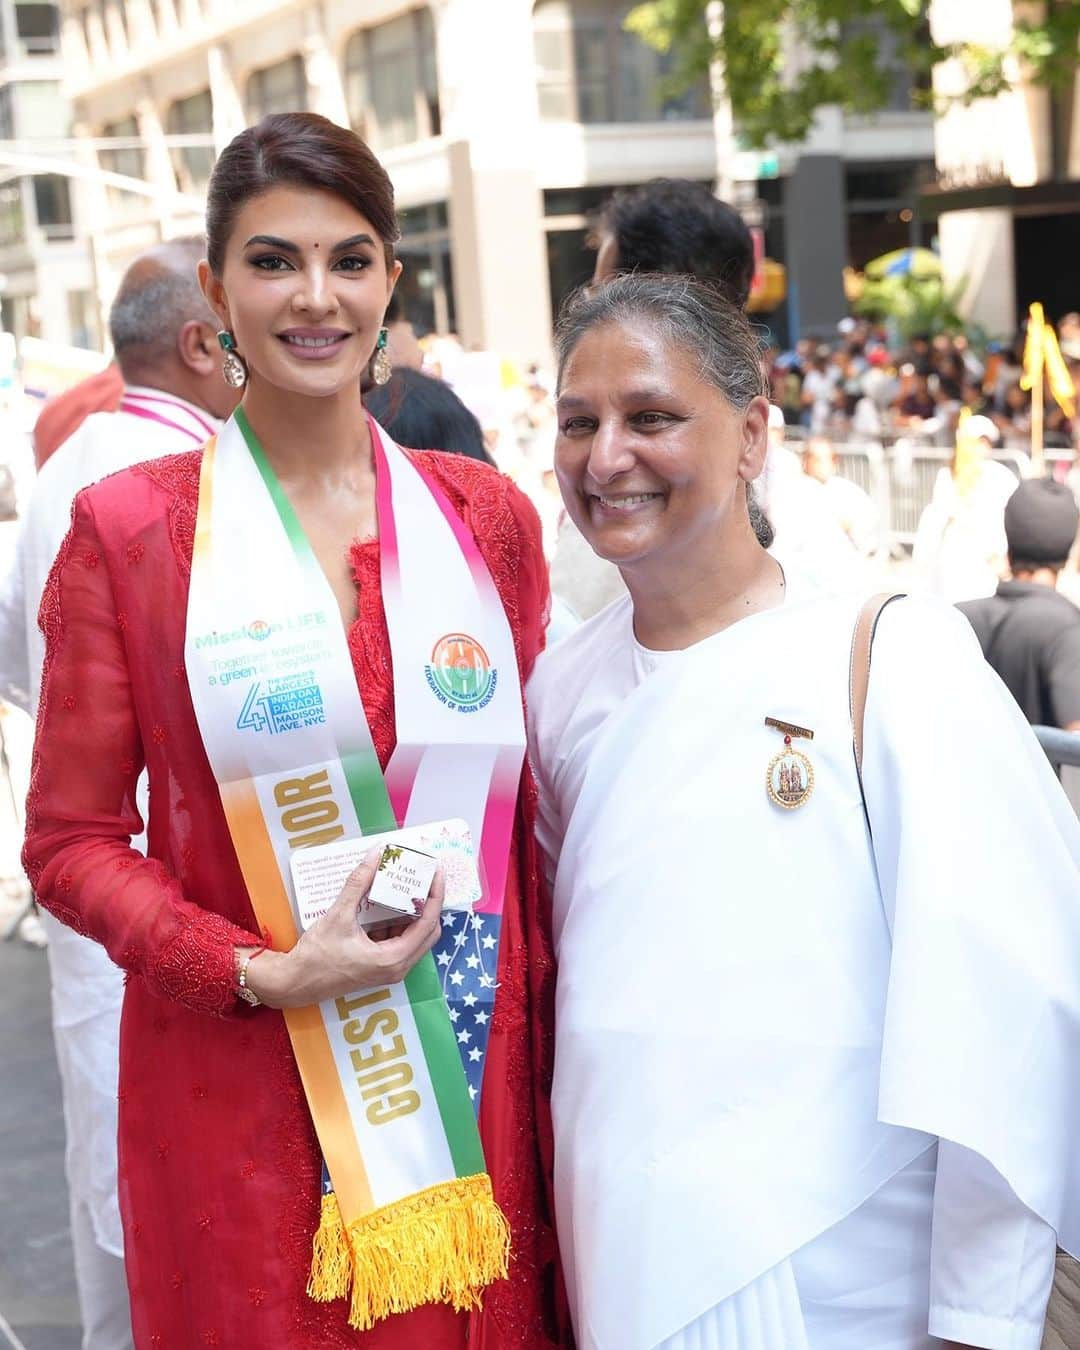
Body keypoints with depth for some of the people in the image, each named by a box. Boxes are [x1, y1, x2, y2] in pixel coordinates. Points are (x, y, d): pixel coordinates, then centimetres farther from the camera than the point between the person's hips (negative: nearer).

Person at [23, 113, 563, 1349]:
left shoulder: (485, 516, 5)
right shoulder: (128, 530, -4)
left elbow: (531, 807, 10)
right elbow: (71, 841, -2)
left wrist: (549, 1054, 4)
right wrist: (258, 972, -16)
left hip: (478, 1095, 3)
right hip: (242, 1107, -2)